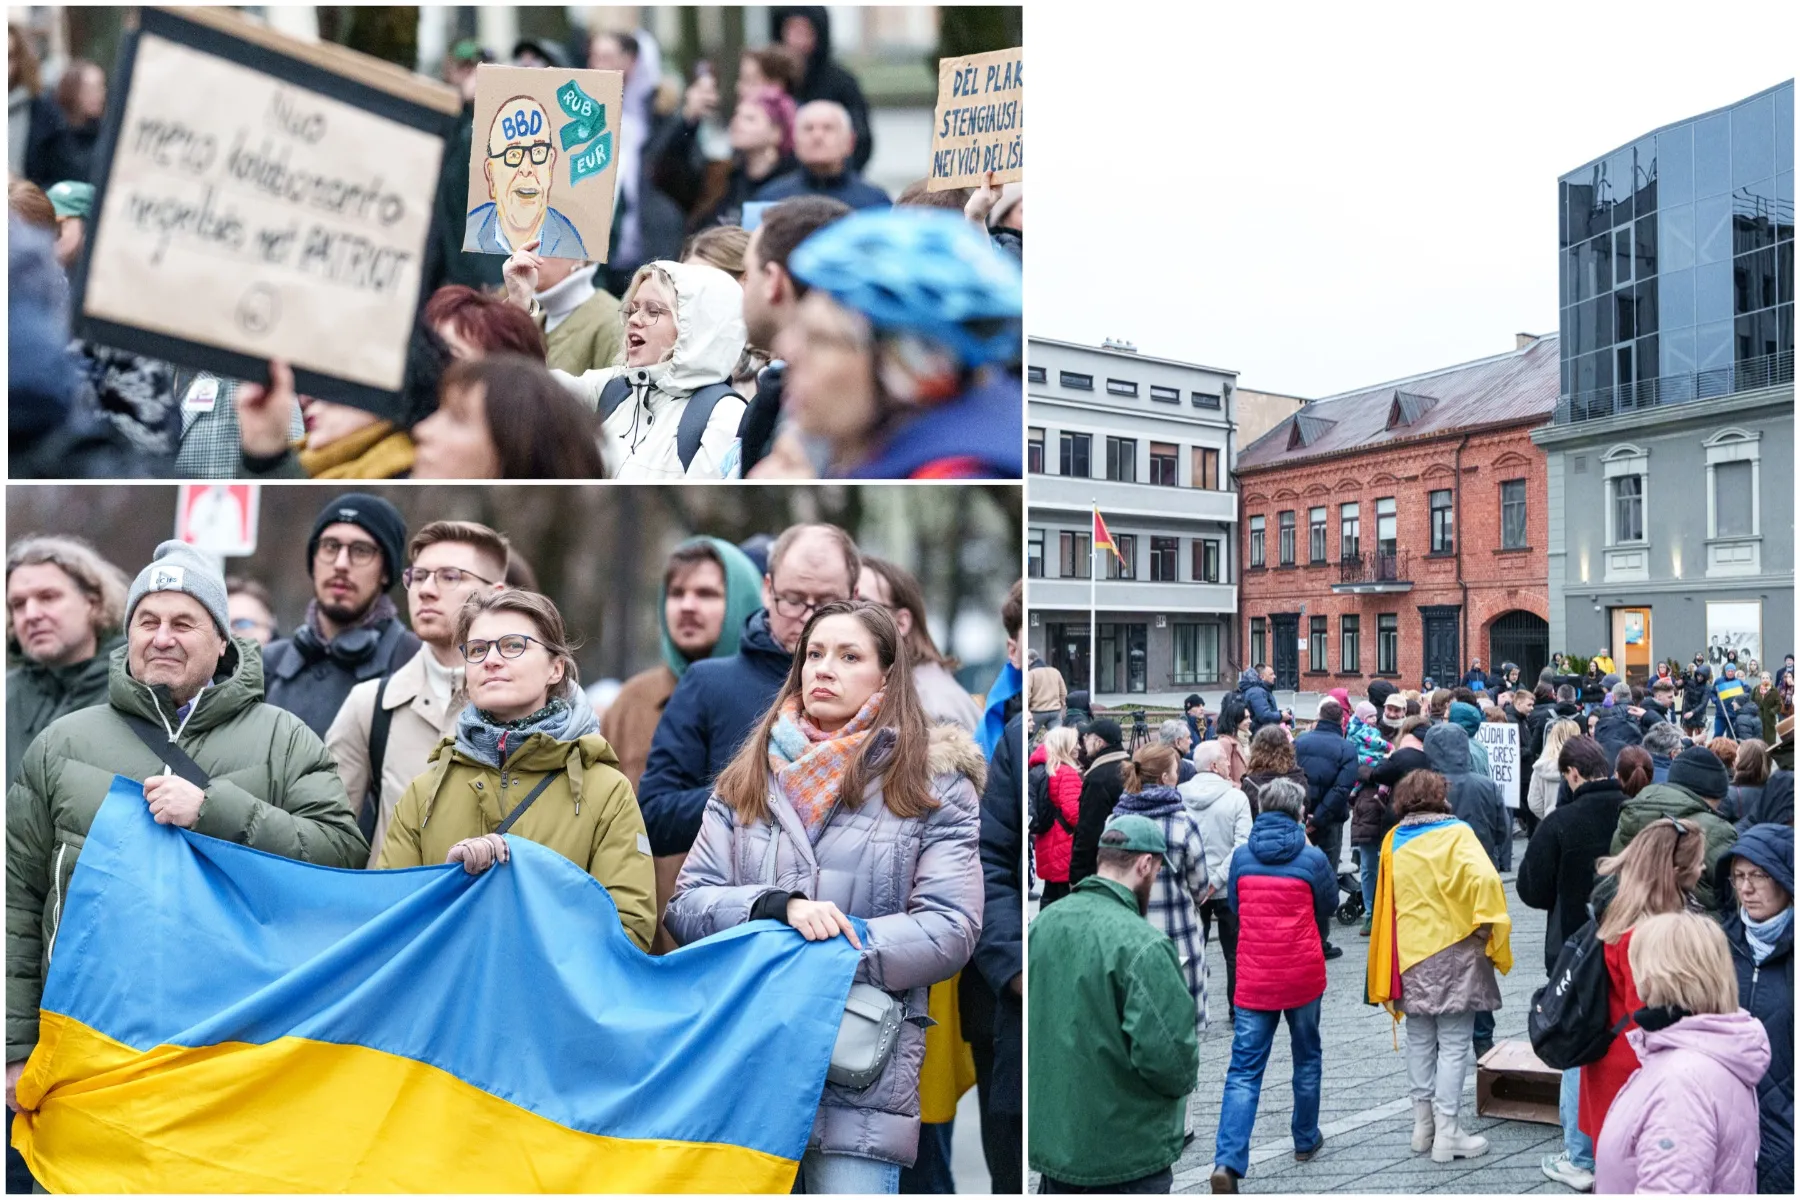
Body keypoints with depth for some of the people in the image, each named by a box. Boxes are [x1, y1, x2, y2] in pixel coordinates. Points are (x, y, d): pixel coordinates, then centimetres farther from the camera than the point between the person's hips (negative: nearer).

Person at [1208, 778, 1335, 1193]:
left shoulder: (1241, 856, -3)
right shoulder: (1312, 857, -9)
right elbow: (1329, 905, 7)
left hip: (1253, 977, 1)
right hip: (1302, 976, -1)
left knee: (1244, 1071, 0)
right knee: (1307, 1057, 22)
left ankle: (1228, 1160, -14)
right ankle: (1305, 1140, 36)